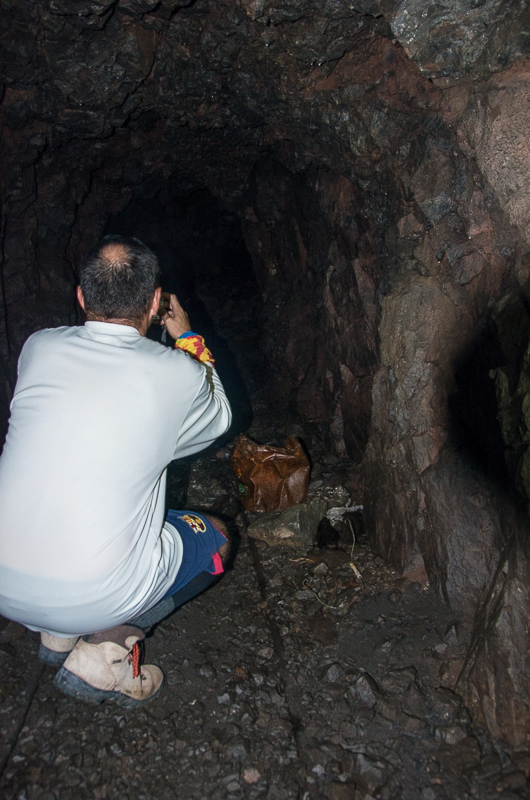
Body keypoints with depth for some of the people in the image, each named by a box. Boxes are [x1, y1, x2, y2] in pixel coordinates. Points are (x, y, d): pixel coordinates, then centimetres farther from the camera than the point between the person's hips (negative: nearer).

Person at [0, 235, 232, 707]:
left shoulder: (38, 348, -1)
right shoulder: (178, 375, -11)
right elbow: (218, 419, 14)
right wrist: (188, 339, 24)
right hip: (94, 596, -5)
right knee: (215, 539, 19)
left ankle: (60, 636, 20)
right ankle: (103, 655, 3)